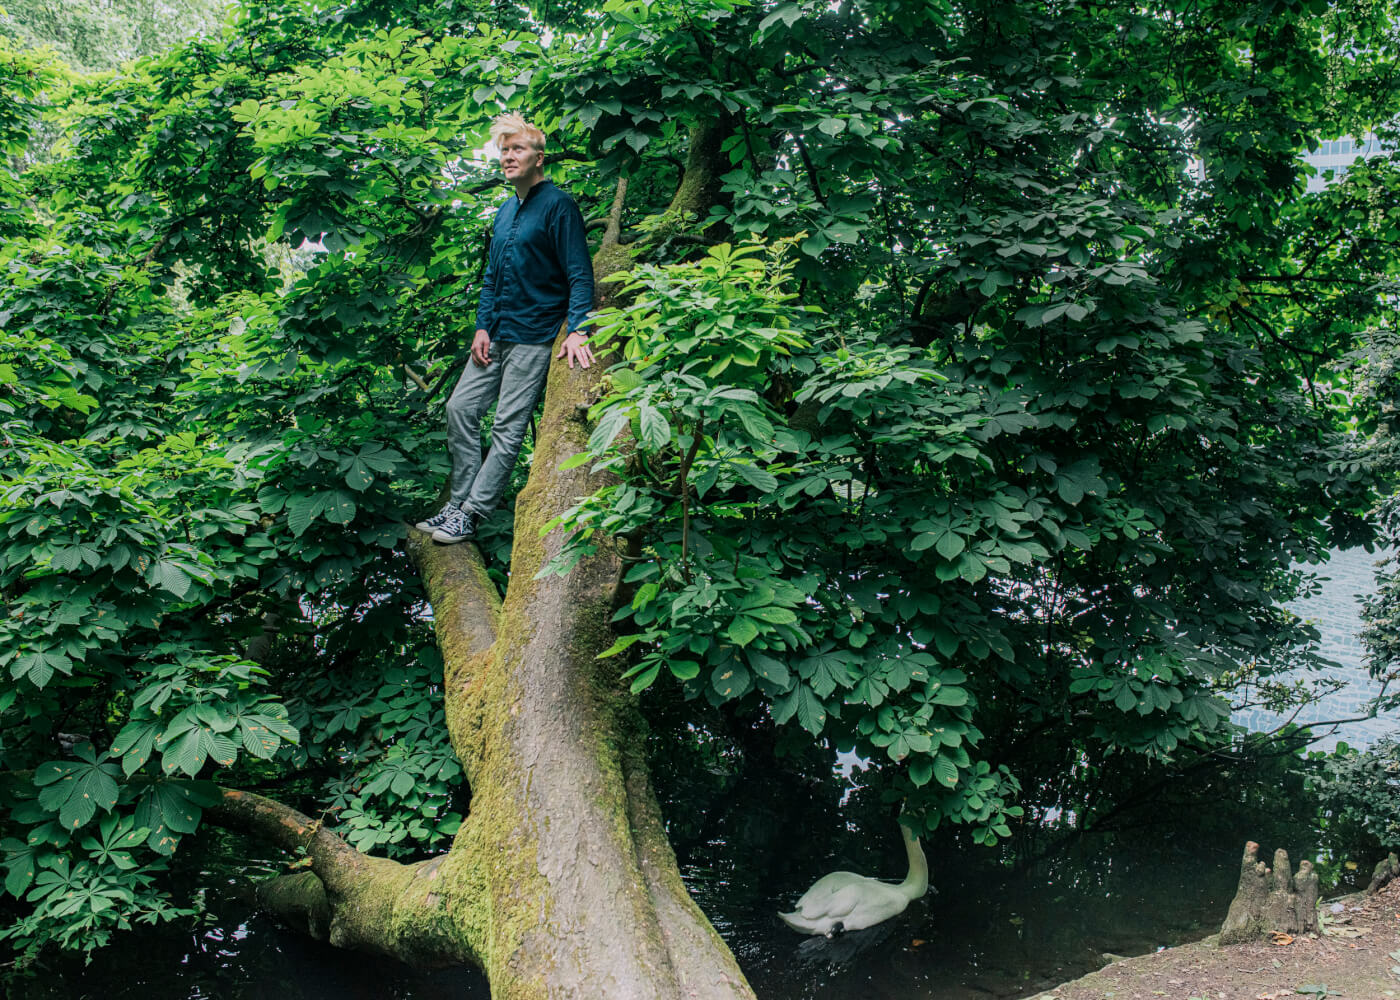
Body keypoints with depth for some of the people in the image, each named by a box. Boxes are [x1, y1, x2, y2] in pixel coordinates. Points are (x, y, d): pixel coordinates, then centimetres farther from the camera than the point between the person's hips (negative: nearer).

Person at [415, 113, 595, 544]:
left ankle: (470, 515, 0)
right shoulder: (506, 211, 15)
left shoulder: (558, 206, -9)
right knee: (460, 408, 4)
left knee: (508, 427, -4)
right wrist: (482, 326, 9)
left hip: (533, 337, -8)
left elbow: (579, 274, -13)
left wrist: (578, 330, -25)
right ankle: (457, 504, 12)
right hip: (496, 335, 8)